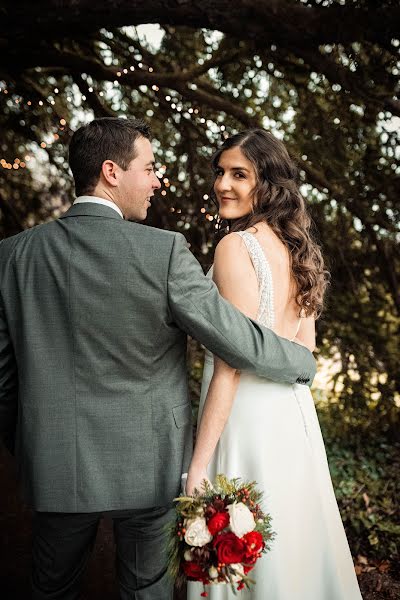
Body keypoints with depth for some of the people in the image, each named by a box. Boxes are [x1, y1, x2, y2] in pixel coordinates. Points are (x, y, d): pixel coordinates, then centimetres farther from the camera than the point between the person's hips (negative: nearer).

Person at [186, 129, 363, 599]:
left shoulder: (237, 246, -15)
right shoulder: (296, 244, 9)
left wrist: (198, 465, -18)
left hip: (248, 415, -8)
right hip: (293, 409, 8)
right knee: (291, 536, 21)